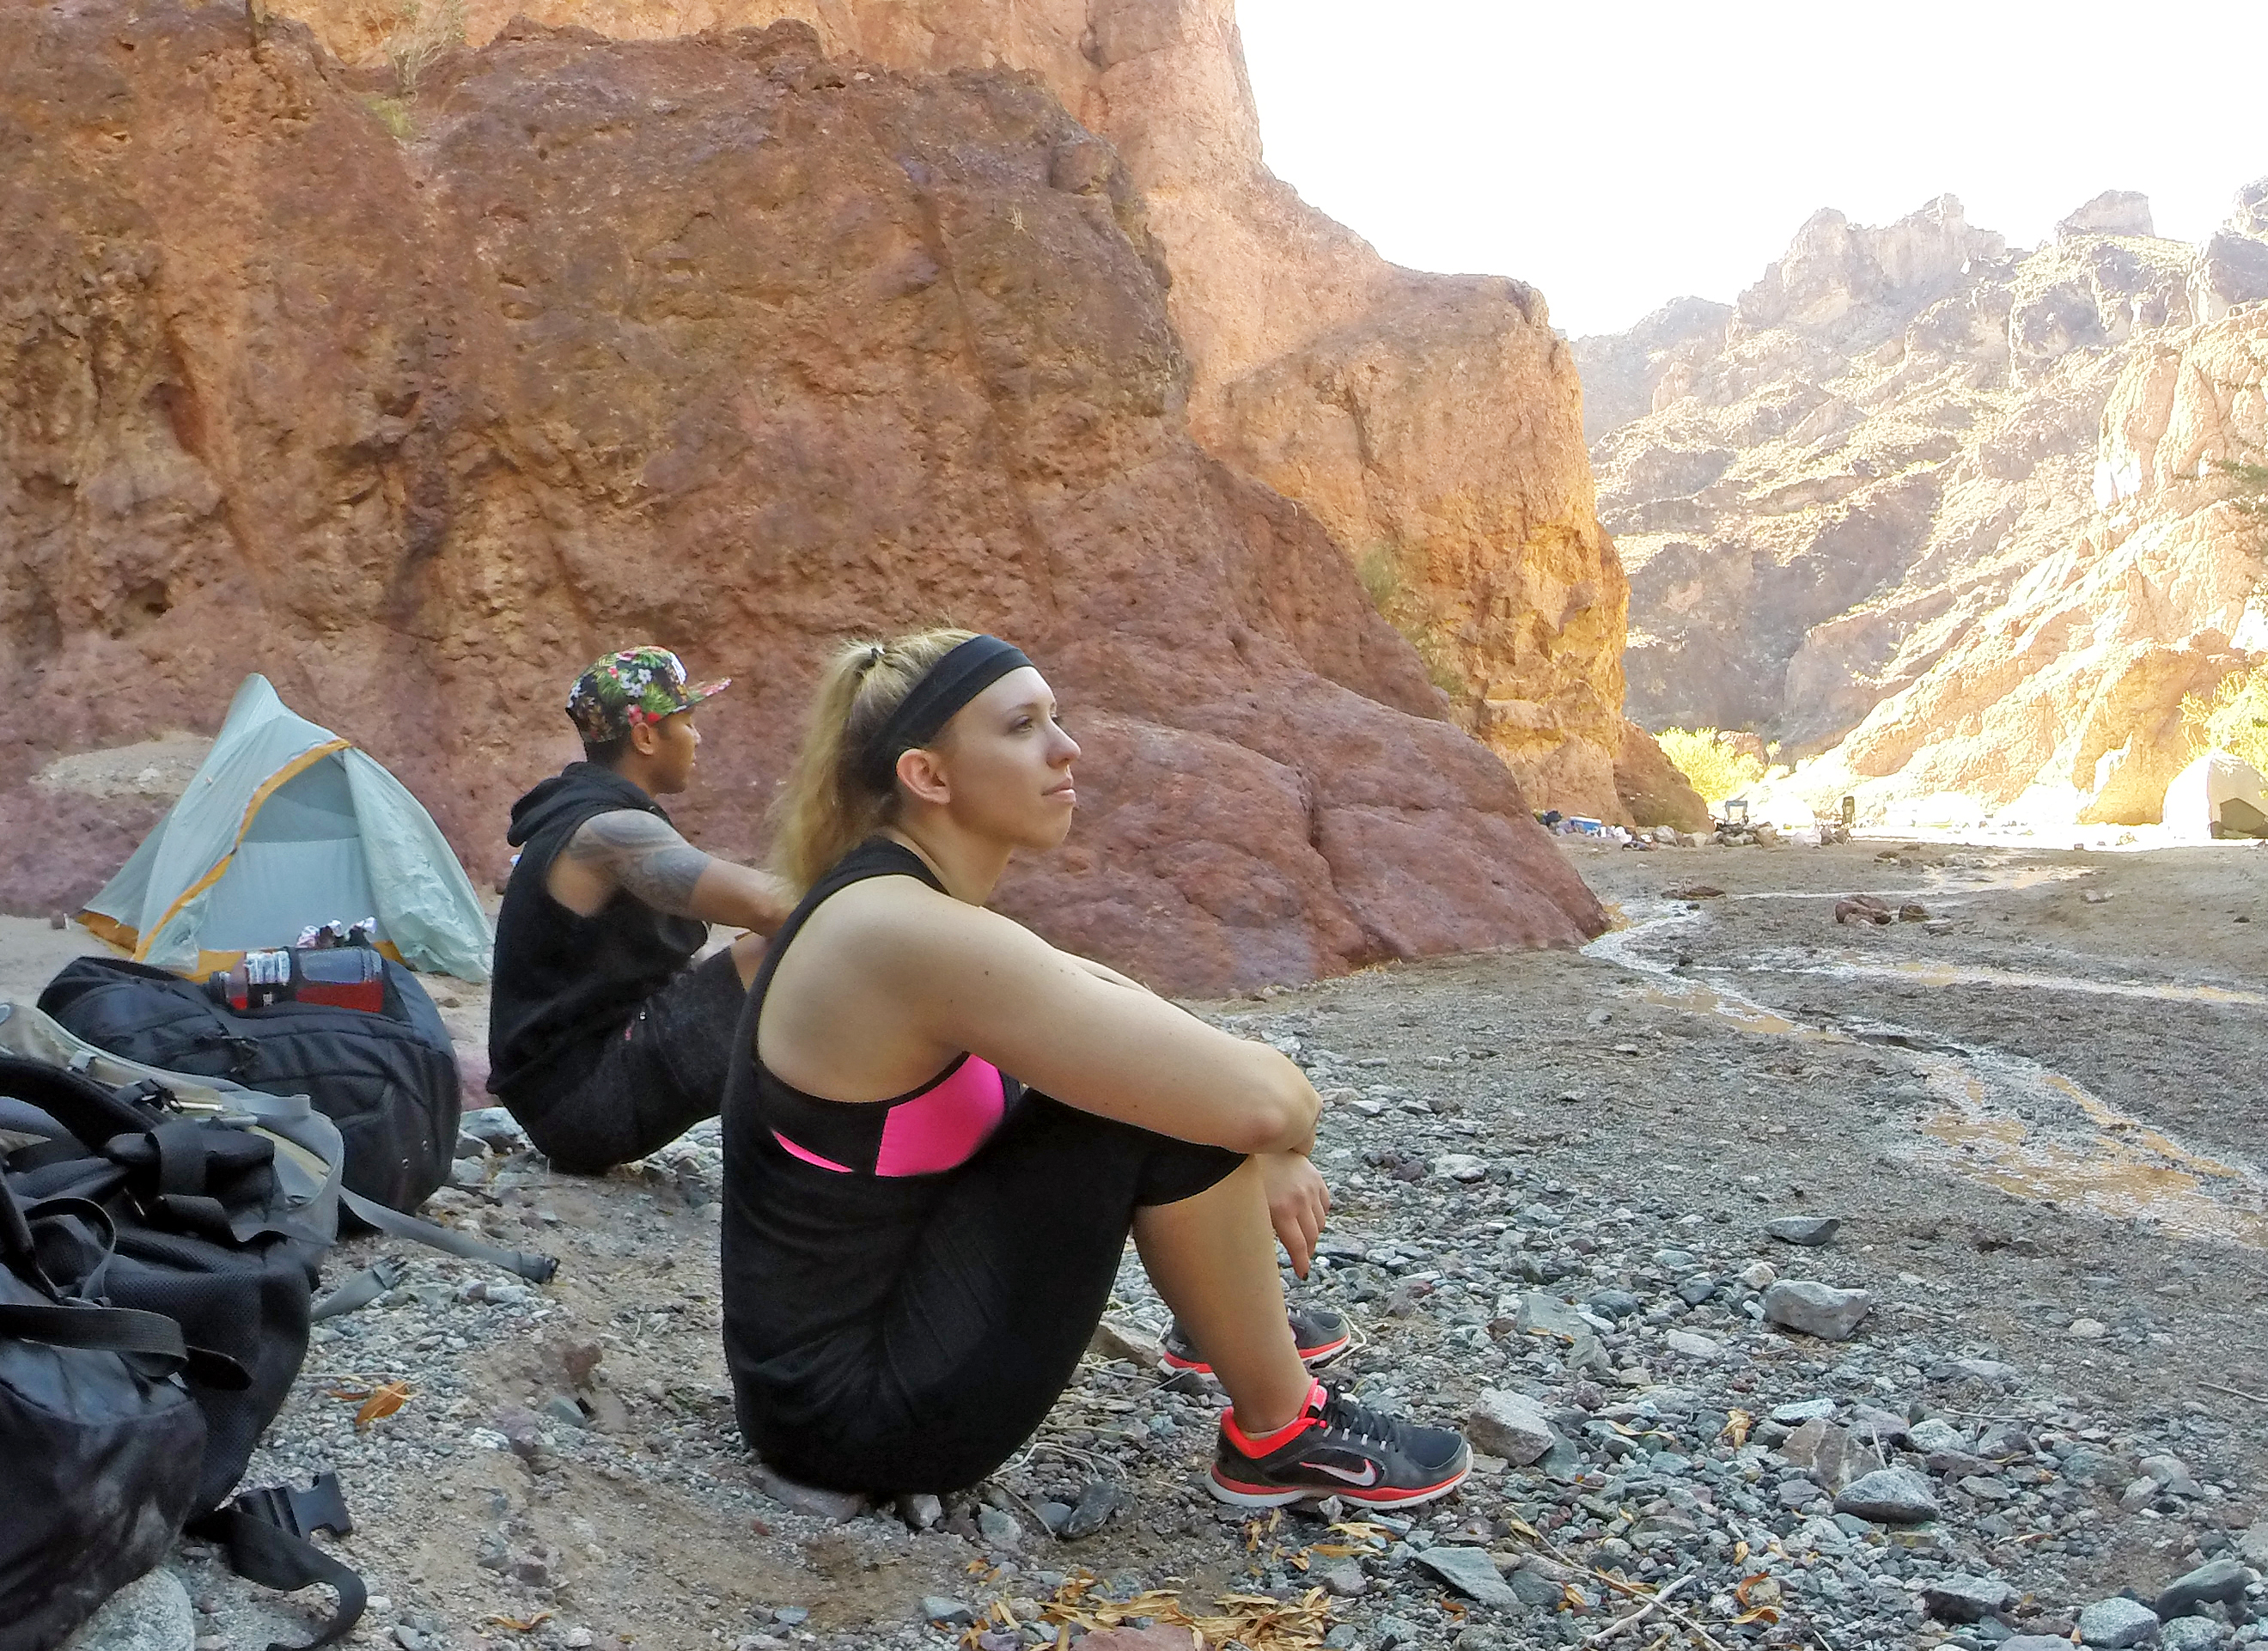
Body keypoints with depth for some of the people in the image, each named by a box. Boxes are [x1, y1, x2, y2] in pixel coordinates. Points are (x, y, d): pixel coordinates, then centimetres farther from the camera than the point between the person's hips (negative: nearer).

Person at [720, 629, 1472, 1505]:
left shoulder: (886, 892, 2)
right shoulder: (913, 935, -27)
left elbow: (1095, 997, 12)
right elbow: (1260, 1099, -29)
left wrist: (1260, 1146, -1)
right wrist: (1284, 1133, -5)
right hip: (865, 1408, -9)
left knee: (1152, 1055, 13)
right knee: (1169, 1100, -16)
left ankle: (1239, 1315, 32)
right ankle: (1280, 1438, 3)